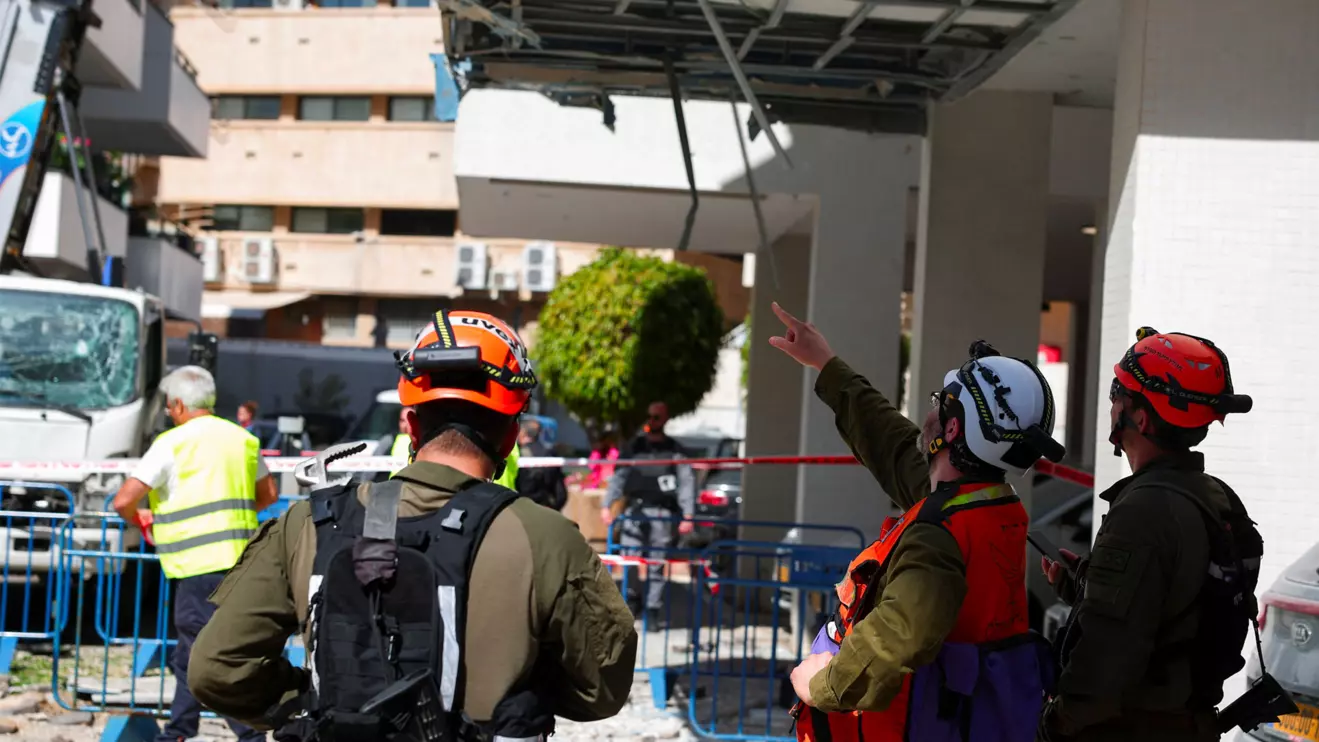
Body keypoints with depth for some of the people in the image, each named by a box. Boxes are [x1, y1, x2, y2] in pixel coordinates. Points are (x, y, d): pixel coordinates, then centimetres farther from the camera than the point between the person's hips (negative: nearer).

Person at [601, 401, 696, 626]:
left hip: (661, 513, -1)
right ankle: (633, 599, 13)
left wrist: (687, 516, -7)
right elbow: (618, 477, 8)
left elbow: (687, 482, 2)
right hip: (634, 510, 1)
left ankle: (653, 610, 8)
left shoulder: (674, 450, 6)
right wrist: (607, 506, -4)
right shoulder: (634, 447, 12)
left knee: (657, 565, -1)